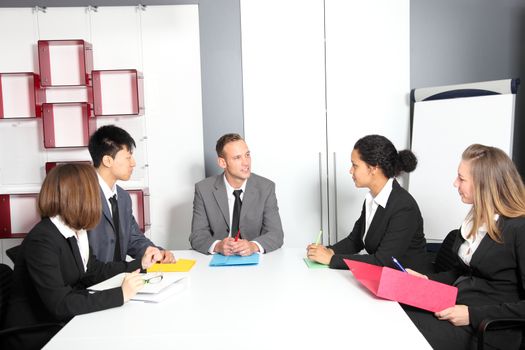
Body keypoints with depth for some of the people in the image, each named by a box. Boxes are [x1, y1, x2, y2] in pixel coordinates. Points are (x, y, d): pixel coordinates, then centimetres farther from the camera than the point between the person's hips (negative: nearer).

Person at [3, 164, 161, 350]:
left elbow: (93, 272, 13)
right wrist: (120, 294, -29)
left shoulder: (75, 232, 2)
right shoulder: (42, 241, -25)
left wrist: (139, 264, 13)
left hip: (62, 323, 8)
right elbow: (60, 304, -29)